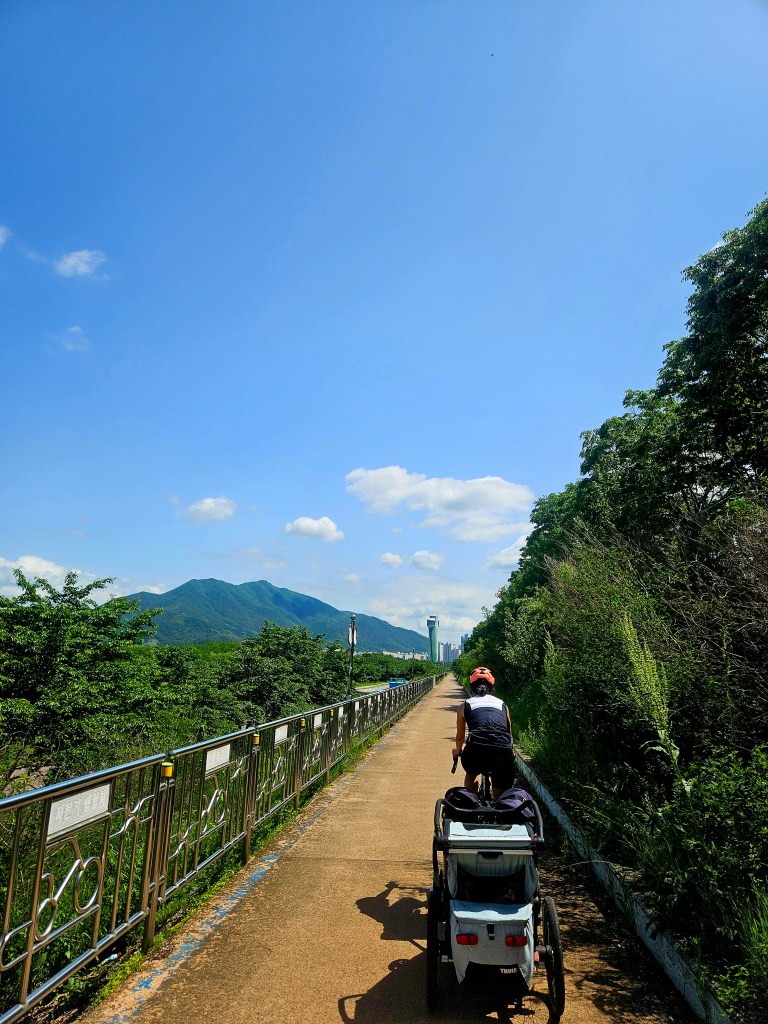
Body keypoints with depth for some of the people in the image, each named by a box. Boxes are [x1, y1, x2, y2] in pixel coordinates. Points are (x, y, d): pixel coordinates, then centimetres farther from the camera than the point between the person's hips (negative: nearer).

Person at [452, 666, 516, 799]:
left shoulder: (465, 705, 21)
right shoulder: (502, 704, 25)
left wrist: (457, 751, 55)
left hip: (476, 751, -1)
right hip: (503, 753, 1)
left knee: (471, 776, 34)